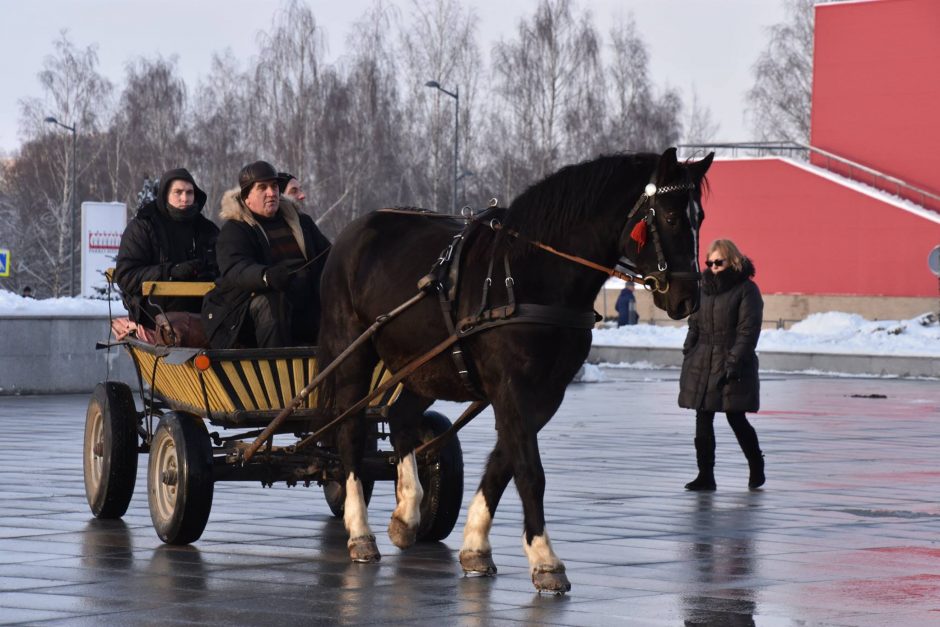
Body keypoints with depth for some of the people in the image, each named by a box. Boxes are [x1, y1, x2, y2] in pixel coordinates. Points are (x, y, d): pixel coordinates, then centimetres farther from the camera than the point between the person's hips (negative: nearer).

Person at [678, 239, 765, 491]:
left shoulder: (746, 289, -6)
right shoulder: (705, 288, 14)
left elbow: (748, 330, -11)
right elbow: (694, 326, 19)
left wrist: (735, 361, -17)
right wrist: (688, 356, 11)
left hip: (730, 365, -6)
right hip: (702, 364, 6)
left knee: (736, 419, 0)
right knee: (703, 420, 3)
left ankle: (757, 467, 21)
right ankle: (705, 475, 7)